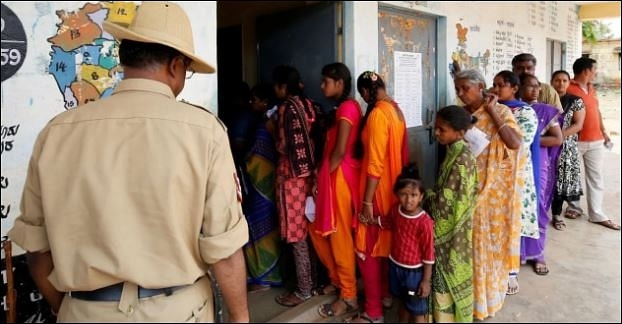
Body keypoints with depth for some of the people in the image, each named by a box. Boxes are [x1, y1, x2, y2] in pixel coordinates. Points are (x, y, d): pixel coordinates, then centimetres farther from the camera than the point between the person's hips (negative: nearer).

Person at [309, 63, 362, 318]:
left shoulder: (346, 107, -14)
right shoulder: (344, 108, 17)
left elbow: (340, 151, -19)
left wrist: (324, 176, -9)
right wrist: (321, 177, 10)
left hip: (338, 176, -10)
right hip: (333, 175, 10)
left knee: (340, 236, 1)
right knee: (318, 229, 18)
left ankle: (348, 297, 15)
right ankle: (337, 279, 34)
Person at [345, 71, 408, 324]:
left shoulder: (377, 114, -21)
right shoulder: (395, 109, 6)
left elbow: (375, 164, -23)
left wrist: (367, 202, -19)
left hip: (377, 190, -9)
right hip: (393, 187, 9)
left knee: (367, 248, 2)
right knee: (385, 241, 21)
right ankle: (386, 293, 37)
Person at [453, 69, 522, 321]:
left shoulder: (500, 112, -8)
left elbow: (515, 143, -23)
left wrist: (492, 112, -18)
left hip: (492, 190, -4)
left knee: (489, 243, 7)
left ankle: (487, 296, 25)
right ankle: (471, 293, 29)